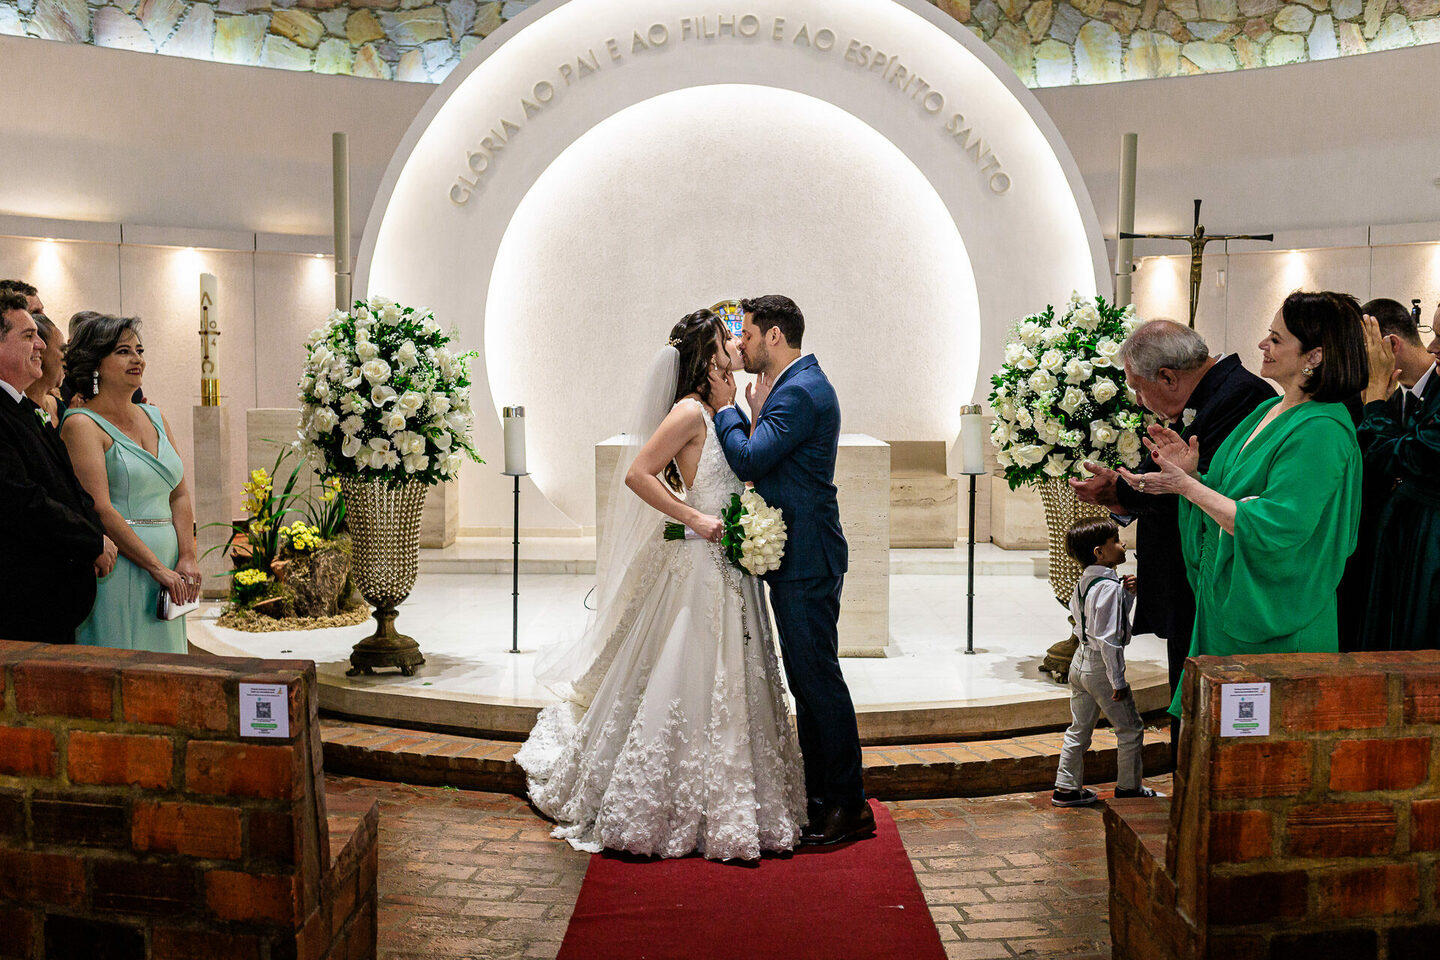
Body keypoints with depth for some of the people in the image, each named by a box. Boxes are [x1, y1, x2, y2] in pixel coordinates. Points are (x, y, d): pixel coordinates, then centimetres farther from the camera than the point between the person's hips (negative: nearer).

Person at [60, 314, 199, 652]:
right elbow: (100, 510, -14)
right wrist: (158, 568, -17)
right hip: (118, 570, -6)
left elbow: (180, 495, 12)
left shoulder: (155, 418, 14)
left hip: (167, 568, 7)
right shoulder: (82, 424, -7)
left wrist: (187, 558, -2)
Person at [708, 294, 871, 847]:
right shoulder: (797, 384, 16)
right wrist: (751, 411, 6)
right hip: (795, 557, 11)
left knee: (818, 677, -4)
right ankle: (820, 795, 25)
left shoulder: (800, 392, -17)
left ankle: (848, 806, 6)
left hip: (806, 560, -11)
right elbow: (761, 459, 17)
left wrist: (726, 407, -6)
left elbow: (749, 460, -19)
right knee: (806, 679, 15)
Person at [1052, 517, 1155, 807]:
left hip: (1080, 661, 9)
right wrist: (1118, 681, -19)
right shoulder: (1109, 586, -21)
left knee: (1079, 729, 16)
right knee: (1130, 729, 9)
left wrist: (1128, 593, 5)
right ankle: (1128, 787, 20)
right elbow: (1108, 637, -23)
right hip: (1101, 666, -9)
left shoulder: (1084, 582, 7)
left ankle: (1066, 788, 21)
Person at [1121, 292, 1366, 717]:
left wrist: (1187, 486, -22)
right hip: (1225, 605, 9)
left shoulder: (1320, 432, -20)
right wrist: (1194, 473, -3)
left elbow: (1270, 530, -25)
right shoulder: (1268, 411, 9)